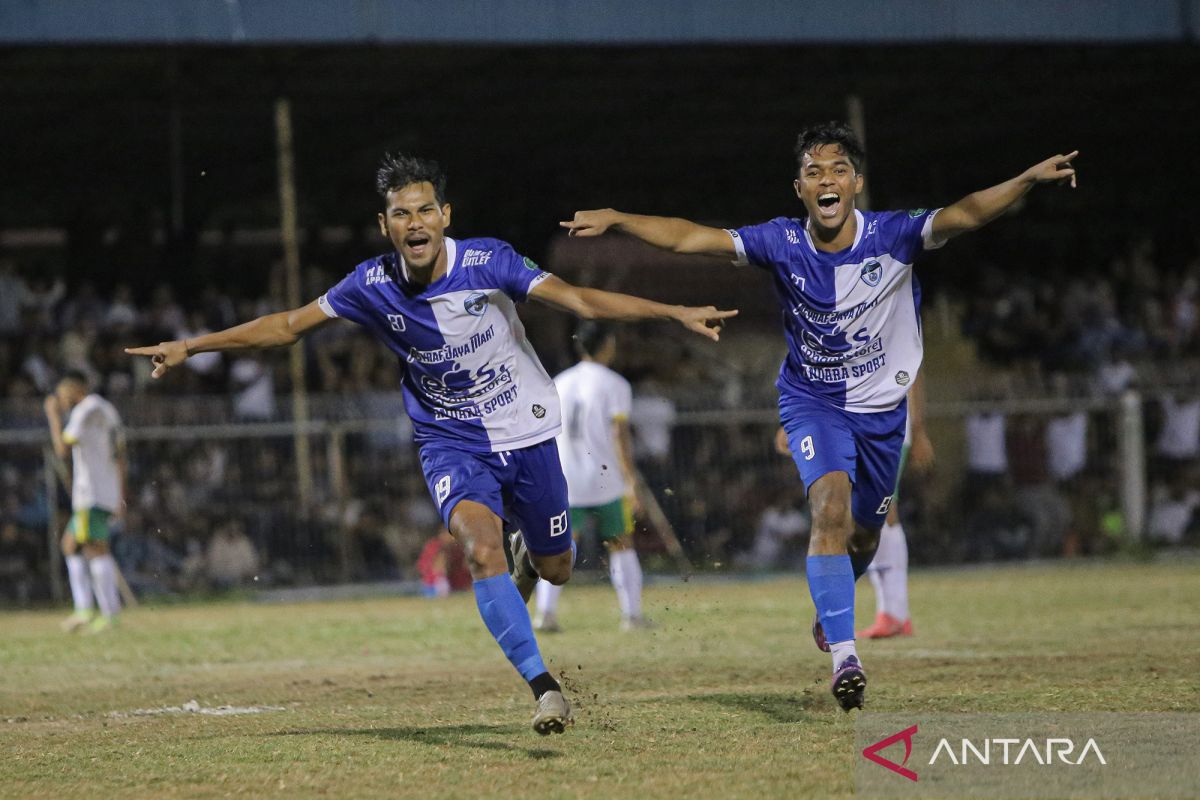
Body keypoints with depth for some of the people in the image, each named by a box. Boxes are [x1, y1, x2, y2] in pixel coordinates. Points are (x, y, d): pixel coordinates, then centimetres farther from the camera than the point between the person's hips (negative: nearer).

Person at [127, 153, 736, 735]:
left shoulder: (487, 262, -20)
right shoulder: (373, 285, -13)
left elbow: (578, 300, -25)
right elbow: (288, 325, -2)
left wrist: (676, 313, -36)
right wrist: (190, 347, -3)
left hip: (526, 434, 0)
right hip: (451, 443, 0)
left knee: (555, 568, 12)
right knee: (481, 548, -27)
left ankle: (528, 553, 52)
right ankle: (543, 688, -22)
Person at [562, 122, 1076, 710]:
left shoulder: (890, 236, -18)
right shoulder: (782, 243, -15)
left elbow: (966, 214, -31)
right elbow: (689, 237, -13)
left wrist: (1028, 179, -46)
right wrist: (615, 219, -20)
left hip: (882, 406, 2)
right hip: (811, 401, -1)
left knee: (865, 533, 14)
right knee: (831, 508, -25)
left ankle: (829, 611, 48)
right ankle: (843, 655, -27)